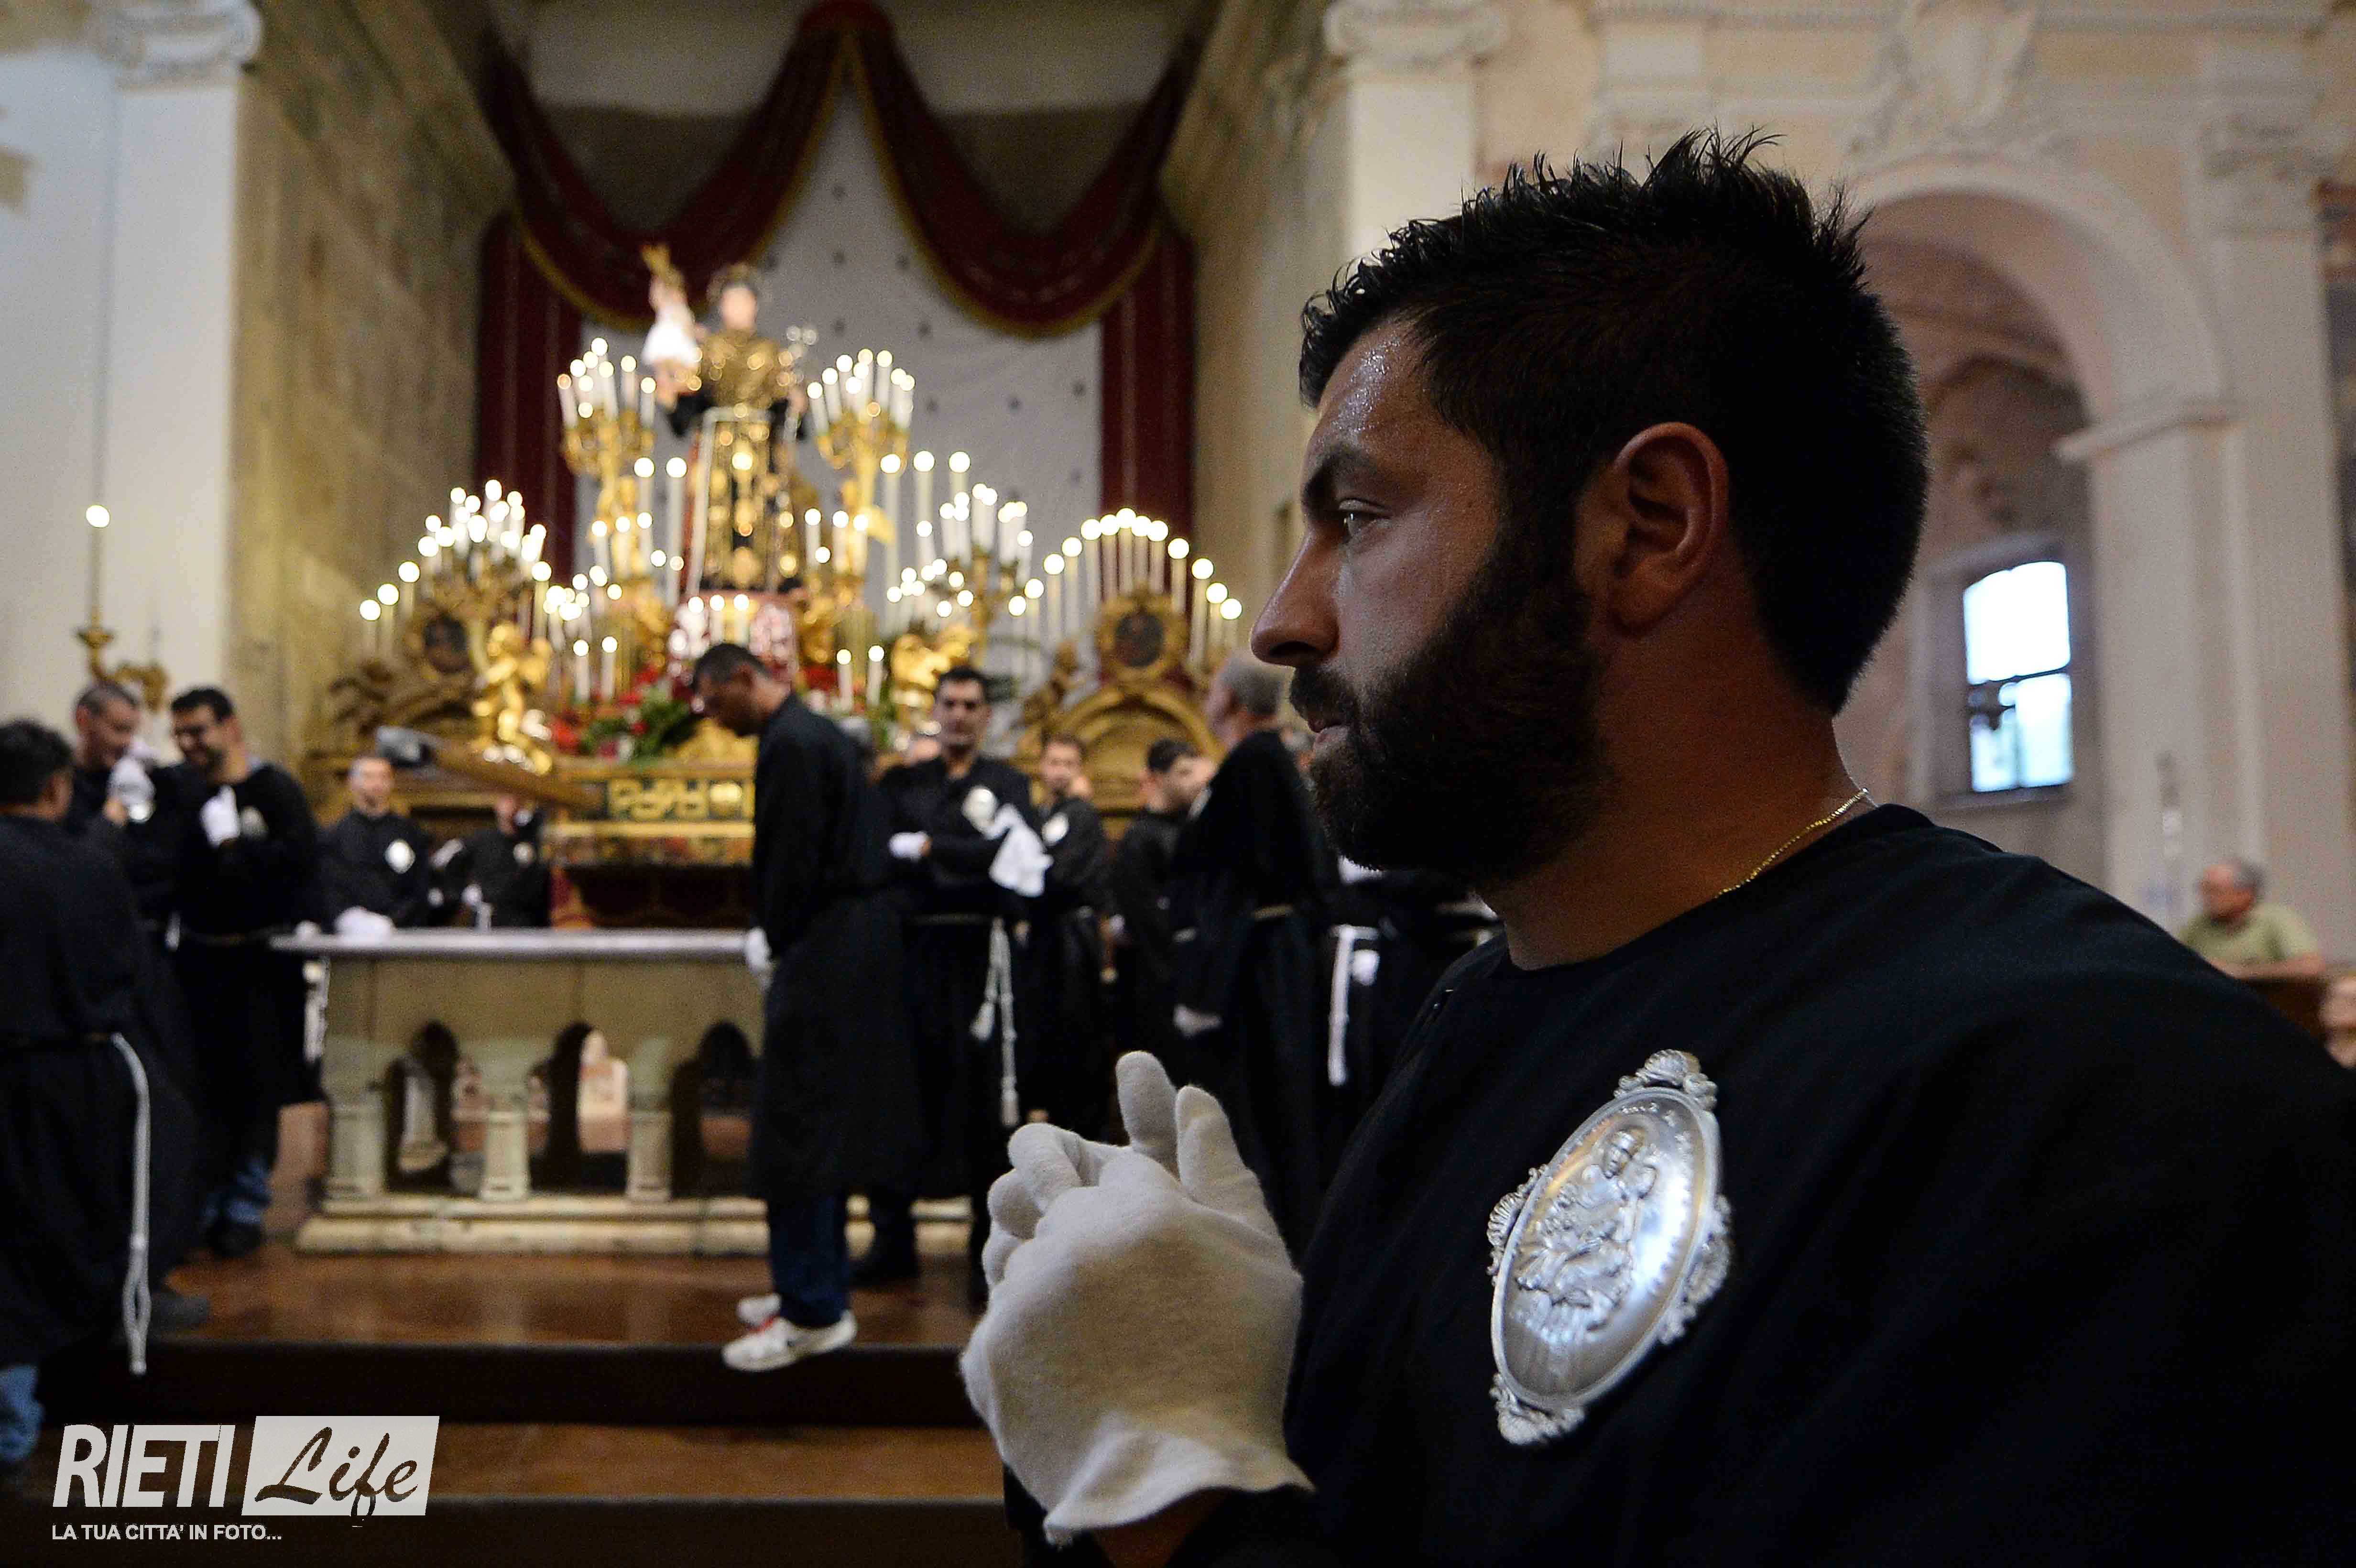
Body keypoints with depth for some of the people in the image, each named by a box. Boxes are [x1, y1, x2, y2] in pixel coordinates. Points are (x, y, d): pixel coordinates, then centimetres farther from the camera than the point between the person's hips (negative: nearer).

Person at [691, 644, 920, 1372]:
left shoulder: (790, 745, -16)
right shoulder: (816, 733, 15)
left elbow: (791, 860, -19)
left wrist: (773, 943, -6)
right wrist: (773, 934, 12)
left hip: (824, 955, -10)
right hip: (853, 946, 10)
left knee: (798, 1127, -5)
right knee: (822, 1121, 17)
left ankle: (814, 1313, 2)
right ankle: (817, 1284, 27)